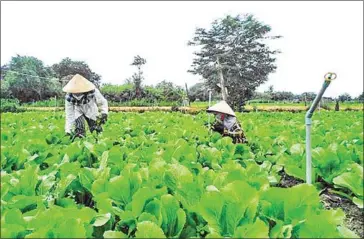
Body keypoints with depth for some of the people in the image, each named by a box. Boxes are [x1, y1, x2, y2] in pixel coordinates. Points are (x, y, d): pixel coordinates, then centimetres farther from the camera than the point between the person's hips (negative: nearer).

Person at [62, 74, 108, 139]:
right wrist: (68, 131, -26)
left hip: (91, 112, 0)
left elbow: (103, 102, -14)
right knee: (79, 131, -19)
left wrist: (104, 113, -28)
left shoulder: (93, 92, -35)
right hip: (78, 113, 0)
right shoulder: (69, 97, -32)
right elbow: (69, 115, -25)